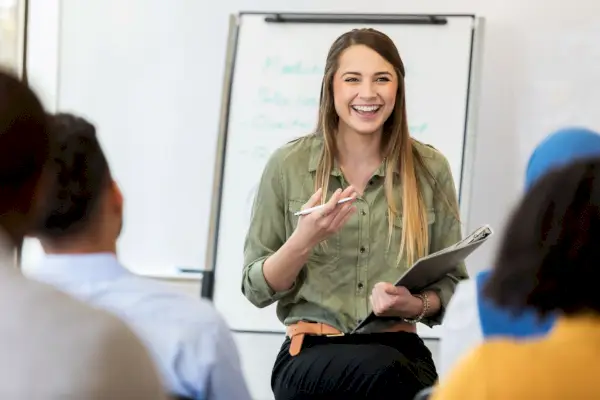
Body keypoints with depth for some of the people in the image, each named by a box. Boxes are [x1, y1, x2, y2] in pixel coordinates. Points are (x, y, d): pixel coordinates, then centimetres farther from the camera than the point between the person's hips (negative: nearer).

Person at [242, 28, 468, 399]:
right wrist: (304, 240, -14)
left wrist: (416, 305, -10)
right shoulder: (288, 164, 2)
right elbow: (256, 289, 4)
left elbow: (452, 283, 13)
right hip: (311, 355, -2)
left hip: (400, 351, 2)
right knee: (384, 369, -35)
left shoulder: (430, 168, 5)